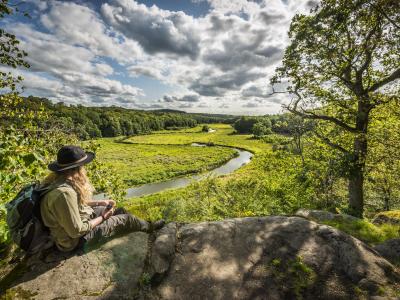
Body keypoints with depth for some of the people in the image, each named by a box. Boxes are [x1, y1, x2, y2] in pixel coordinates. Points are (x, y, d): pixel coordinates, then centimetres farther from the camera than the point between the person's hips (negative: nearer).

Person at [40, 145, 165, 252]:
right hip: (77, 239, -8)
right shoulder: (64, 193, -38)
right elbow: (77, 231, -30)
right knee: (126, 219, -1)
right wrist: (102, 218, -17)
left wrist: (100, 203, 3)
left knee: (120, 210, 12)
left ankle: (145, 226, 34)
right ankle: (149, 227, 28)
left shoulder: (60, 180, -7)